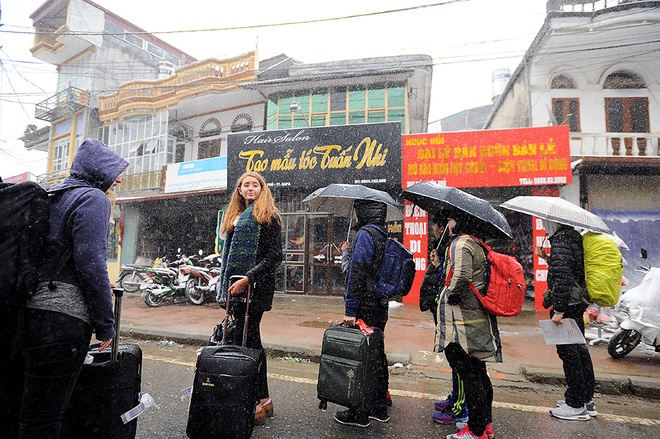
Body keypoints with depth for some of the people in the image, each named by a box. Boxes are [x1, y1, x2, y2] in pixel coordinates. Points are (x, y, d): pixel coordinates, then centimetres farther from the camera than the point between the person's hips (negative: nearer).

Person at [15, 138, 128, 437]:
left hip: (29, 310, 9)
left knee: (30, 408, 19)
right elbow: (90, 262, -17)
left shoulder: (53, 196, 19)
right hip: (61, 317, -9)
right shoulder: (94, 198, -9)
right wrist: (106, 323, -11)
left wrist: (100, 285, 26)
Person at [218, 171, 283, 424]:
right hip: (239, 287, 8)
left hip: (256, 286, -8)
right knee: (250, 340, 11)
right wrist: (228, 284, 17)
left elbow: (274, 256, -12)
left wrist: (247, 279, -19)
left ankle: (261, 400, 3)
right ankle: (263, 399, 22)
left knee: (244, 340, -9)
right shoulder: (235, 216, 20)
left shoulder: (268, 216, -4)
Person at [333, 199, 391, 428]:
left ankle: (359, 413, 14)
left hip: (365, 307, -9)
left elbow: (357, 275, -20)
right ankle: (379, 408, 30)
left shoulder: (364, 235, -15)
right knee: (376, 355, 17)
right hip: (381, 306, 9)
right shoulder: (385, 236, 12)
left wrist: (350, 310, -19)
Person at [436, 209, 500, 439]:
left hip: (462, 321, -10)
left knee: (469, 375, 0)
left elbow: (461, 276, -27)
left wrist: (450, 296, -10)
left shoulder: (461, 243, -13)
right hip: (479, 318, 10)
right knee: (478, 372, 18)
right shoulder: (478, 245, 15)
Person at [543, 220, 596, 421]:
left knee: (568, 351, -1)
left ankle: (576, 406, 10)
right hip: (579, 303, 10)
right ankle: (587, 400, 30)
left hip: (567, 306, -10)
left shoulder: (561, 243, -20)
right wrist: (548, 258, 22)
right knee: (579, 348, 18)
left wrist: (558, 310, -24)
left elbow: (563, 278, -25)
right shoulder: (576, 238, 10)